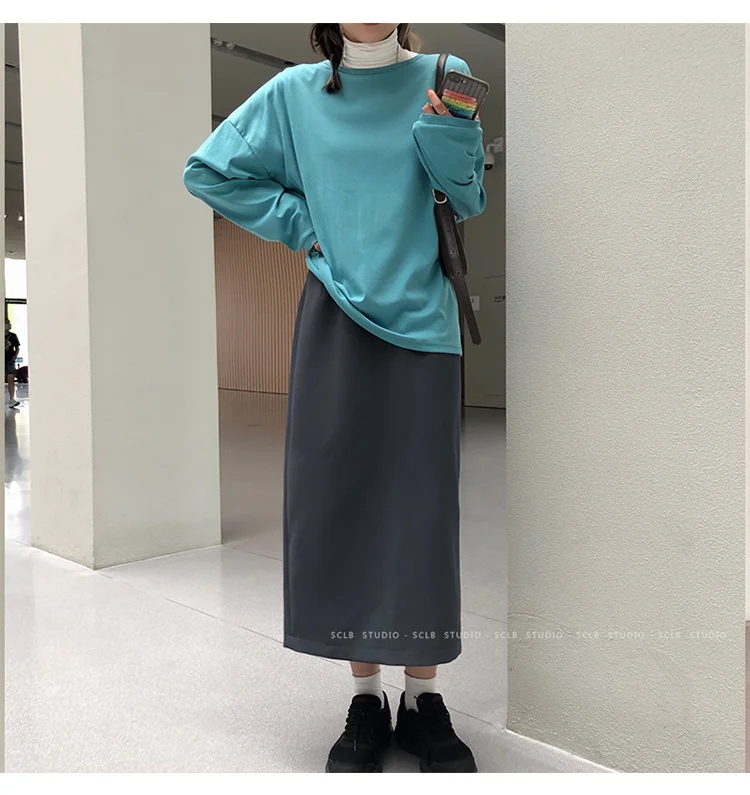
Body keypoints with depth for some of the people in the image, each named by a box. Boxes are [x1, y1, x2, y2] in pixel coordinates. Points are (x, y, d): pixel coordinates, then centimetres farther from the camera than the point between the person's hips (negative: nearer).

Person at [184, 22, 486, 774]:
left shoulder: (443, 79, 8)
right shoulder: (296, 92, 8)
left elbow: (468, 201, 6)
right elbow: (209, 171, 14)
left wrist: (450, 129, -12)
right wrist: (299, 222, 3)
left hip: (420, 319, 0)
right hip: (336, 320, 1)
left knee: (422, 507, -1)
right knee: (339, 503, 1)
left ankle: (423, 697, 14)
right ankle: (365, 697, 16)